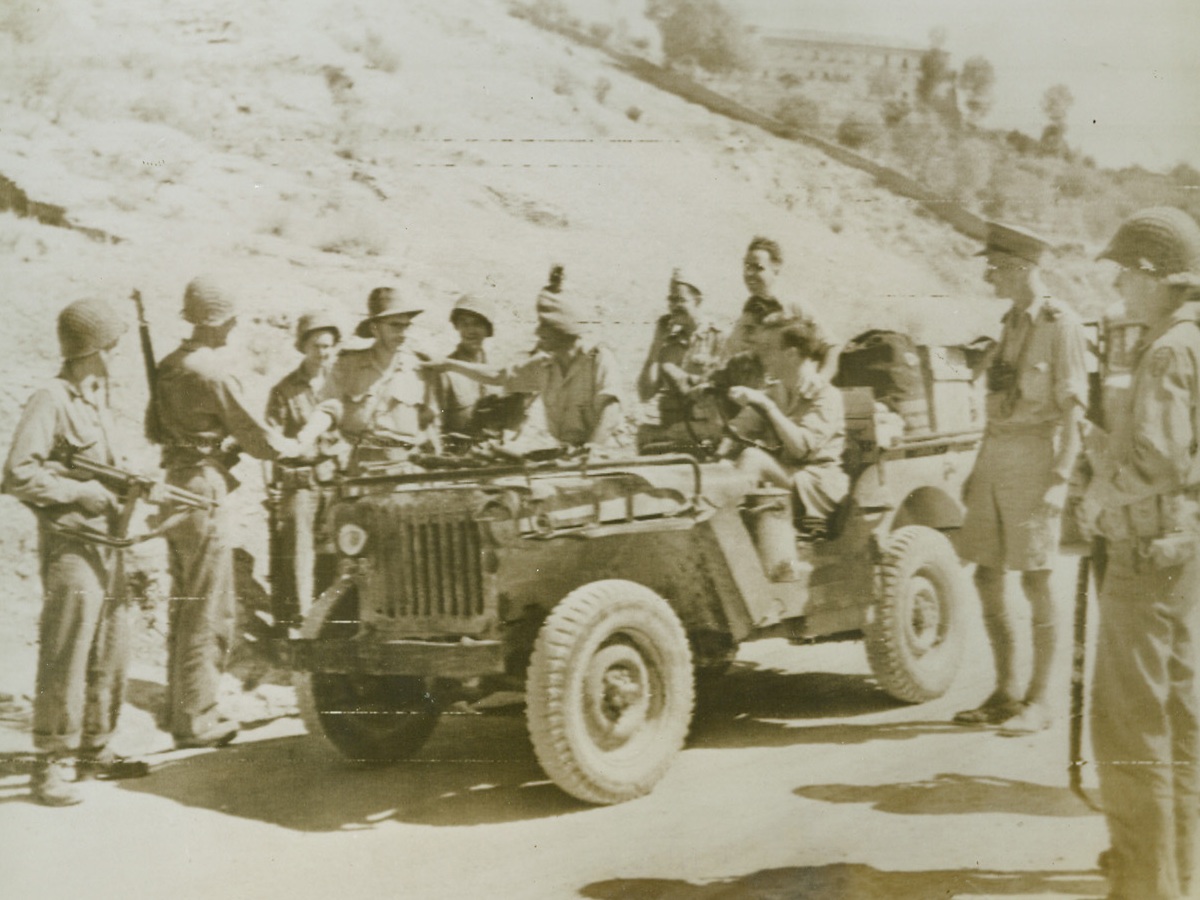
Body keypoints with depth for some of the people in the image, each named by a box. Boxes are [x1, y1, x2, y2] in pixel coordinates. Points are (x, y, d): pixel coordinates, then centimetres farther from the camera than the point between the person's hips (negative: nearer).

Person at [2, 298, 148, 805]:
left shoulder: (97, 400, 15)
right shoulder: (51, 401, -12)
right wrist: (82, 493, -16)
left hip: (106, 544, 9)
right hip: (71, 548, -9)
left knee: (110, 658, 14)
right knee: (65, 662, -7)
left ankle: (95, 751, 26)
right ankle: (50, 766, 1)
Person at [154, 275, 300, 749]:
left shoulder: (169, 366, 10)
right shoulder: (213, 369, -16)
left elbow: (154, 426, 19)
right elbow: (256, 435, -11)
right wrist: (298, 447, 8)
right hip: (203, 491, -9)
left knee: (184, 606, 17)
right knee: (208, 612, -2)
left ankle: (181, 709, 26)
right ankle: (196, 719, 3)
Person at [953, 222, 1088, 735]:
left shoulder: (1060, 325, -8)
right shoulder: (1010, 323, 15)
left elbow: (1074, 410, -12)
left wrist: (1060, 478, -19)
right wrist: (978, 469, 17)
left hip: (1034, 460, -8)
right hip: (995, 459, 8)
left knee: (1034, 582, -3)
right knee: (987, 578, 8)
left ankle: (1039, 701, 6)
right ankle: (1006, 693, 18)